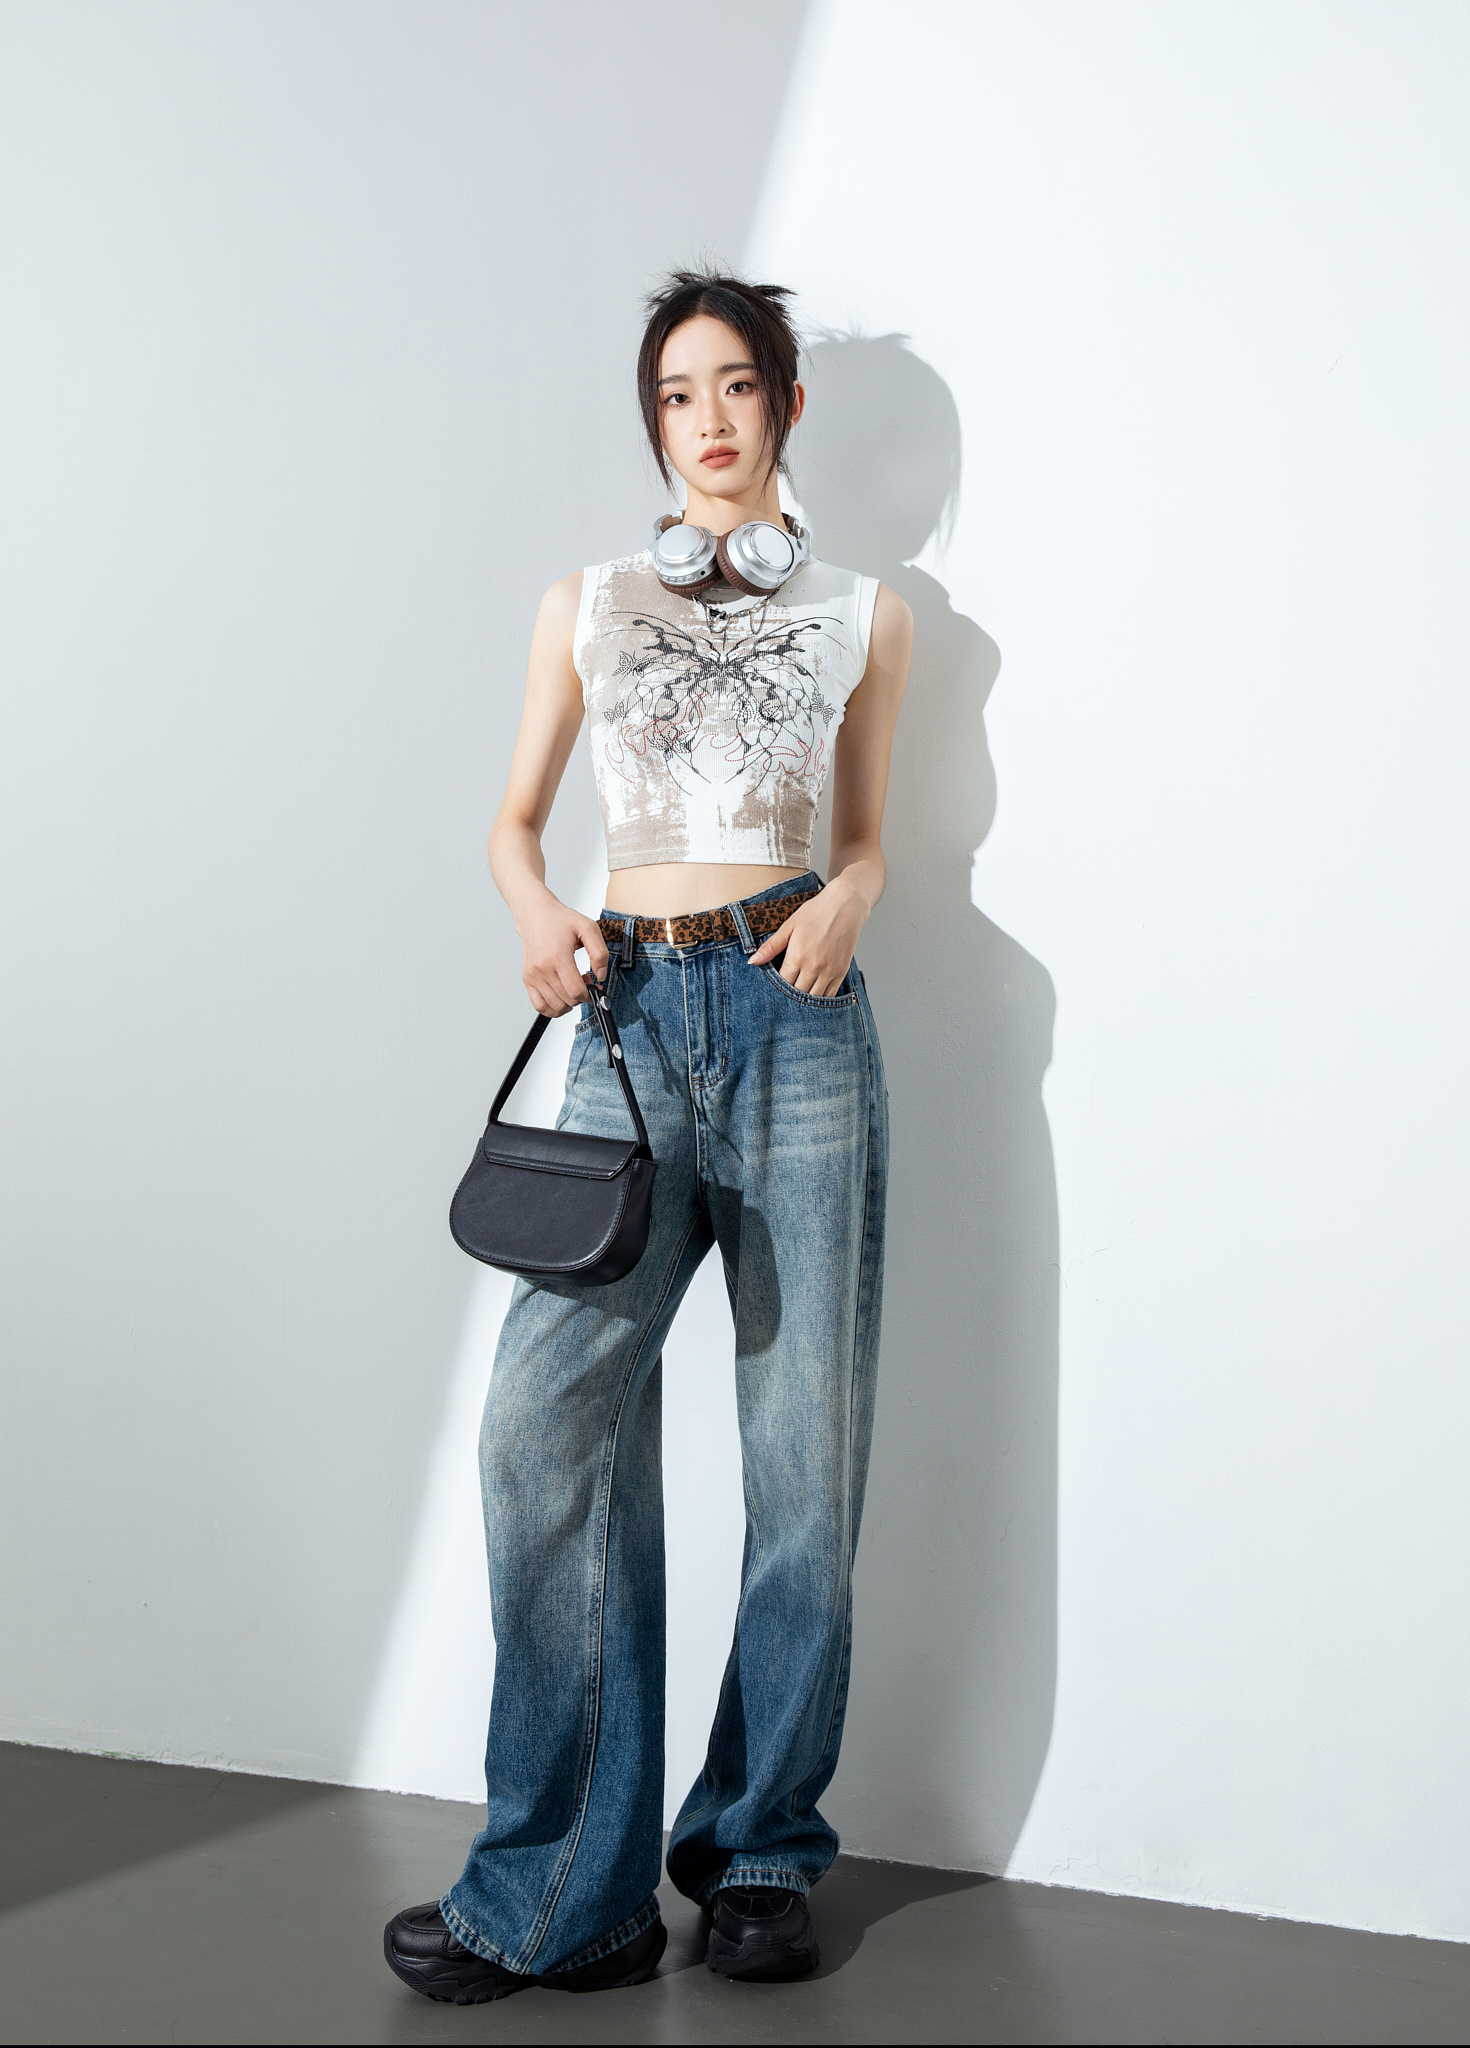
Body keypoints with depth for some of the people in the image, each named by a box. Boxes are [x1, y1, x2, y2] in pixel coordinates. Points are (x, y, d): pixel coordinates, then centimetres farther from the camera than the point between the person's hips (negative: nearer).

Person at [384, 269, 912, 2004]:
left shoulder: (863, 614, 14)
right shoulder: (586, 606, 15)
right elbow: (515, 821, 17)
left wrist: (846, 906, -4)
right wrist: (536, 920, -5)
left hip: (793, 1014, 0)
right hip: (629, 1019, 1)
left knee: (803, 1437, -1)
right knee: (548, 1414, -13)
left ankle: (758, 1857, 14)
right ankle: (562, 1890, -2)